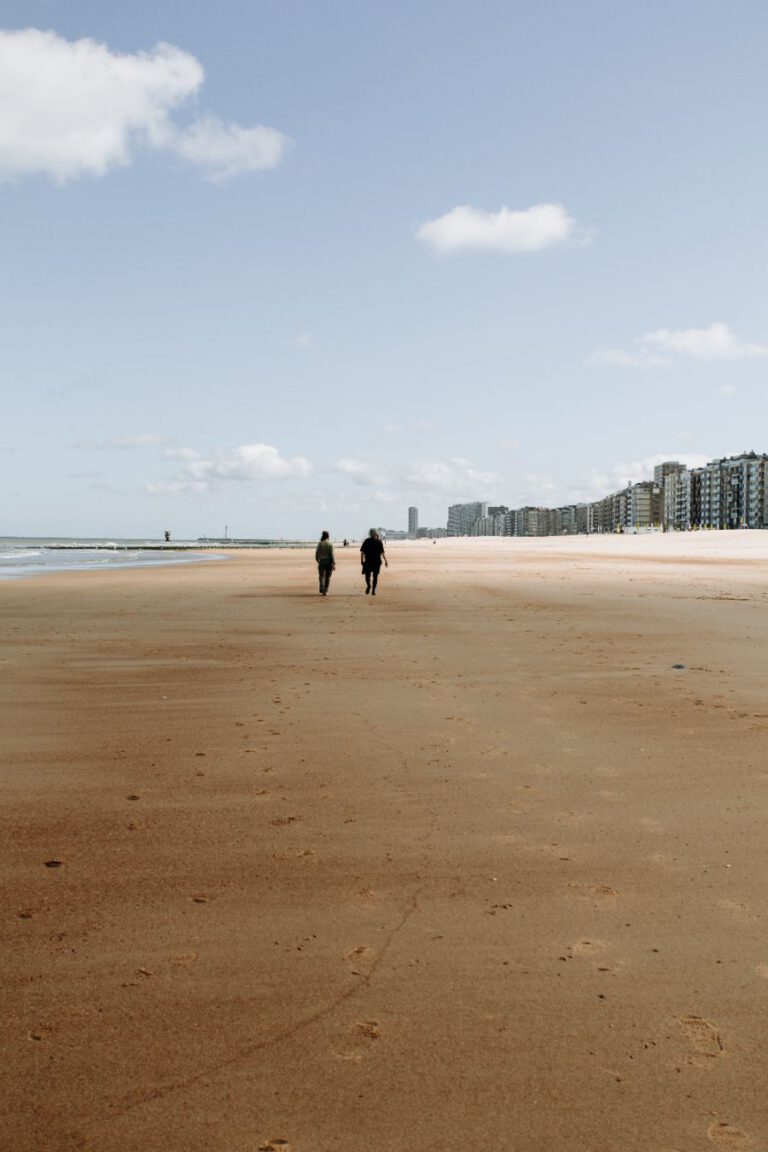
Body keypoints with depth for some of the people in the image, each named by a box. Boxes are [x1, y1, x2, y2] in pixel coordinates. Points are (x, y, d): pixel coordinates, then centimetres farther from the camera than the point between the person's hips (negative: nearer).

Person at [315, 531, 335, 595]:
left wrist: (318, 560, 19)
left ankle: (322, 591, -19)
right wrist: (334, 563, -9)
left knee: (322, 576, -1)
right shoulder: (330, 544, -7)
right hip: (329, 561, -1)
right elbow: (332, 554, -10)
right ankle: (326, 591, 17)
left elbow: (317, 553, 3)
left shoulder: (320, 544, -1)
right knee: (327, 577, 12)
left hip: (322, 561, 1)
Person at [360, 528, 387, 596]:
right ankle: (373, 590, 4)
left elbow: (362, 552, -3)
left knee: (367, 574, 13)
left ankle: (368, 585, -14)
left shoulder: (366, 541, 0)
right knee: (375, 576, 8)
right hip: (377, 561, 0)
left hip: (368, 561, 0)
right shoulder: (379, 542, -1)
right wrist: (385, 561, 1)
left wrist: (362, 560, 5)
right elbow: (382, 553, -5)